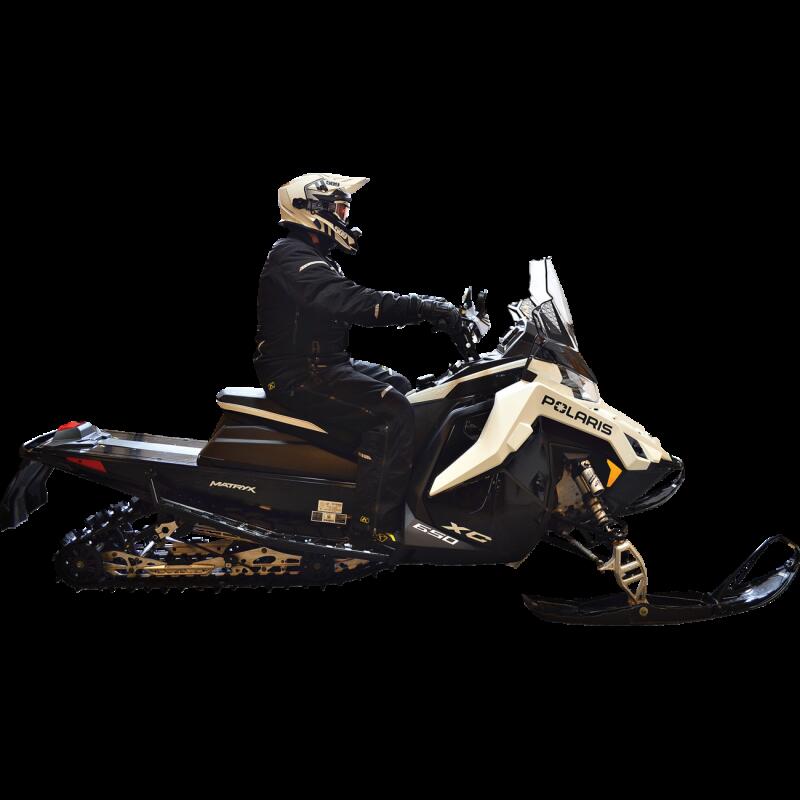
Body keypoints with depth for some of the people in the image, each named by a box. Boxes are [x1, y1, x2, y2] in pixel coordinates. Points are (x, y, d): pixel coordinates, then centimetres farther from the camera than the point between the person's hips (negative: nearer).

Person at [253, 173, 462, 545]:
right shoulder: (292, 258, -17)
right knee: (393, 413, -23)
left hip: (324, 364, 11)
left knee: (406, 390, 15)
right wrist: (419, 306, -32)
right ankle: (374, 524, -21)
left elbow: (352, 301, 11)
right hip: (300, 377, -11)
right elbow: (350, 302, -31)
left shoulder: (314, 257, 19)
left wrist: (422, 306, -1)